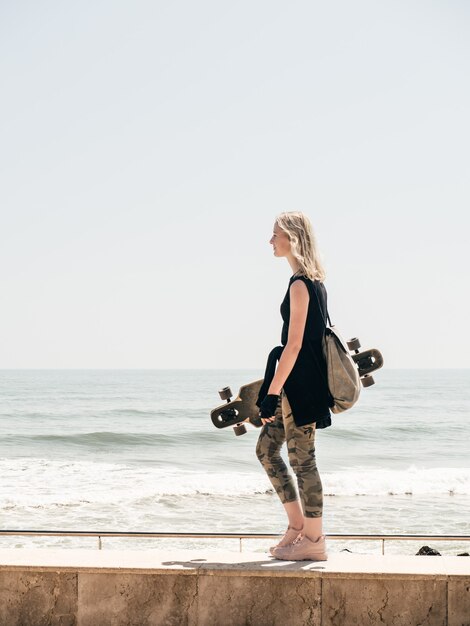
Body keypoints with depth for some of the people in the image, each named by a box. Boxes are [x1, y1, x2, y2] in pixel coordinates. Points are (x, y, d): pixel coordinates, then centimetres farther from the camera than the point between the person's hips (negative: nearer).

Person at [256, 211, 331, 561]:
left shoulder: (299, 285, -15)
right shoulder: (315, 282, 14)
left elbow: (294, 344, -19)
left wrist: (272, 392, -19)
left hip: (299, 382, -10)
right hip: (302, 381, 10)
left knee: (302, 459, -4)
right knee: (266, 449, 15)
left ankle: (313, 541, 3)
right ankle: (298, 525, 19)